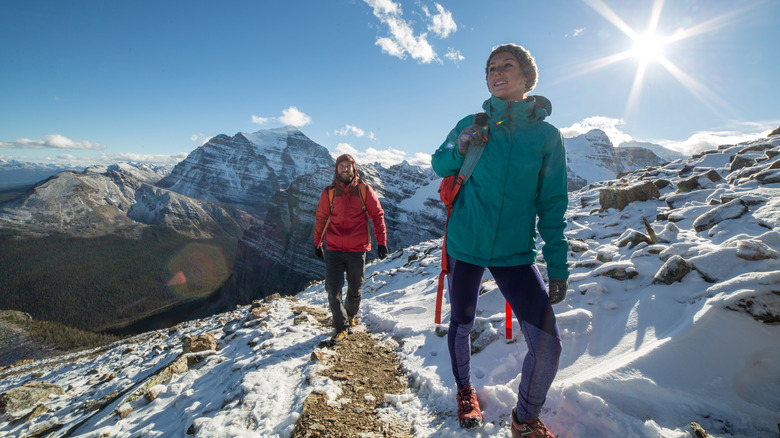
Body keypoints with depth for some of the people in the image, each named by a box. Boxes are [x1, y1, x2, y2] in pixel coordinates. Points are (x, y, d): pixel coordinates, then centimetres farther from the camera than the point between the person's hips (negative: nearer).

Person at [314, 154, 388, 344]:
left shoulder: (364, 190, -1)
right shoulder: (329, 192, 2)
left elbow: (377, 216, 2)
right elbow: (321, 219, 11)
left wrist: (381, 242, -2)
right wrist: (317, 243, 15)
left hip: (357, 250, 0)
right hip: (333, 250, 0)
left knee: (355, 290, 14)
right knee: (333, 292, -3)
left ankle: (351, 315, 43)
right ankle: (341, 327, 17)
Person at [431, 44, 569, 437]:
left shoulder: (546, 135, 0)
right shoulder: (471, 125, 0)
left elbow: (552, 206, 2)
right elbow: (439, 165, 11)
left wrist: (558, 266, 0)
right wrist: (459, 150, -12)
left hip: (516, 252, 0)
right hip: (465, 244, 1)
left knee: (547, 345, -8)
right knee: (461, 325, 13)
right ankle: (465, 391, 44)